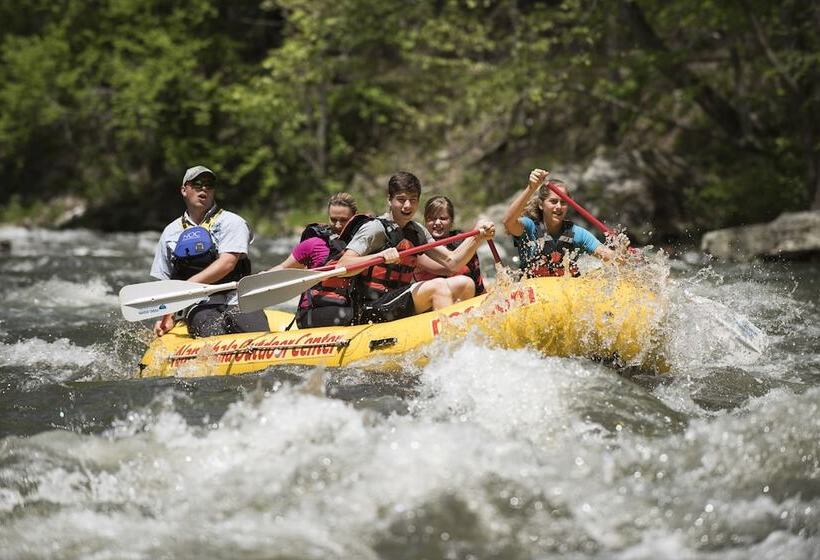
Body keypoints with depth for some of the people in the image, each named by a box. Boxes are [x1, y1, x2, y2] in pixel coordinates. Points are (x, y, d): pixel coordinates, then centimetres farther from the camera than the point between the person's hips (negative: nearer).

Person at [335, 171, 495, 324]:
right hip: (372, 312, -8)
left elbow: (452, 263, 10)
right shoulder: (375, 228, -8)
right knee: (439, 285, -24)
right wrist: (380, 256, -35)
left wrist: (477, 236, -5)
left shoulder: (418, 232, 15)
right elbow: (342, 267, -19)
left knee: (465, 284, 2)